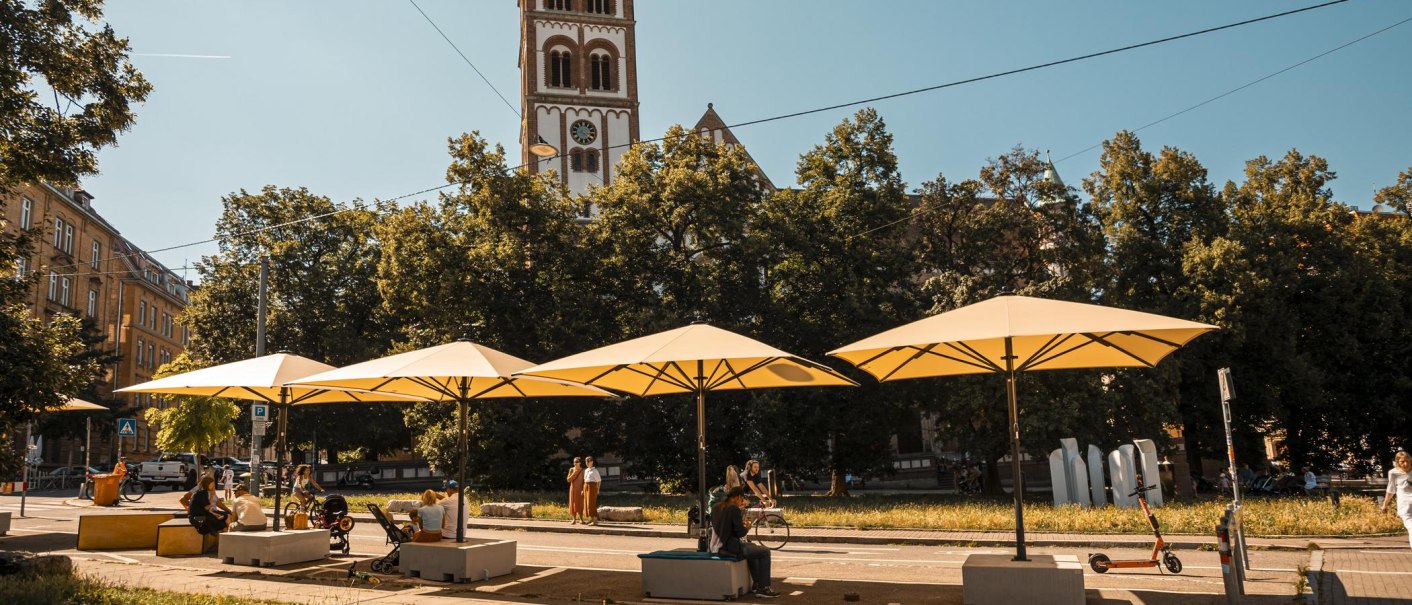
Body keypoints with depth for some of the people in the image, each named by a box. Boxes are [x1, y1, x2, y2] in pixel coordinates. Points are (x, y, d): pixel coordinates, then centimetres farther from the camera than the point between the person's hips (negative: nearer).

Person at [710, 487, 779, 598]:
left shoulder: (716, 507, 9)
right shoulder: (734, 508, -15)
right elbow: (740, 533, -16)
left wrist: (741, 524, 22)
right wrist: (747, 528, 5)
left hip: (716, 547, 9)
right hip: (729, 547, -9)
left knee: (753, 547, 31)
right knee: (765, 552, 4)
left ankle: (756, 584, 35)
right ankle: (763, 588, 8)